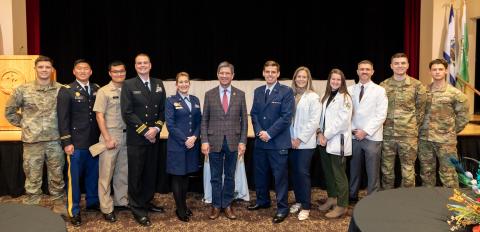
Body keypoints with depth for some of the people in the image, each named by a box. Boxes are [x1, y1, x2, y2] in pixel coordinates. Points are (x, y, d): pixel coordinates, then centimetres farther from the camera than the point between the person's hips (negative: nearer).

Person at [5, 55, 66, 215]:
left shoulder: (61, 89, -2)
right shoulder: (23, 90, -2)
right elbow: (9, 111, 8)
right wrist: (23, 124, 4)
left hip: (55, 141, 1)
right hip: (32, 141, -1)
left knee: (57, 176, 12)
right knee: (33, 178, 8)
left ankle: (59, 204, 29)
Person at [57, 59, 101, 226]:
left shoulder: (97, 89, 8)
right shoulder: (66, 91, -4)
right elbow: (63, 118, -8)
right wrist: (66, 142, -13)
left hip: (95, 141, 4)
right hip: (76, 142, -4)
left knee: (93, 174, 14)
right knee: (74, 176, 4)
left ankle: (92, 202, 32)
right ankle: (74, 211, 15)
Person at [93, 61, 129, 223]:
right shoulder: (103, 91, -4)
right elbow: (99, 116, -7)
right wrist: (108, 139, -12)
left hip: (127, 136, 4)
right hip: (110, 136, -4)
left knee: (123, 171, 13)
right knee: (106, 173, 2)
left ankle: (121, 201, 27)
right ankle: (106, 208, 11)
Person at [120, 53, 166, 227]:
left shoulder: (158, 84, 10)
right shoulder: (128, 85, -4)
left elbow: (163, 109, 9)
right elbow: (127, 113, -10)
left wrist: (156, 128, -7)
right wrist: (145, 131, -14)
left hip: (154, 137, 4)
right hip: (136, 138, -4)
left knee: (151, 173, 12)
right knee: (136, 174, 3)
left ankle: (147, 202, 28)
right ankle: (137, 209, 14)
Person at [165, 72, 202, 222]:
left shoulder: (195, 100, 10)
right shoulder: (171, 101, -4)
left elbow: (199, 122, 8)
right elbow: (170, 125, -10)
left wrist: (194, 137, -9)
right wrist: (184, 140, -16)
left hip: (192, 144, 5)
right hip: (177, 144, -4)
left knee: (186, 175, 13)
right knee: (177, 176, 3)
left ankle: (184, 204, 26)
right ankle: (180, 209, 14)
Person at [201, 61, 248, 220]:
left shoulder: (240, 94, 2)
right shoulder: (209, 94, 2)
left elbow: (244, 120, 3)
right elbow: (204, 120, 2)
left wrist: (242, 141, -4)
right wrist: (204, 141, -6)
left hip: (233, 141, 1)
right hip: (214, 141, 0)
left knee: (230, 176, 11)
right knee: (216, 176, 9)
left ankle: (227, 205, 24)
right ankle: (216, 206, 22)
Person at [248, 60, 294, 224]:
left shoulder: (286, 91, -6)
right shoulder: (258, 91, 11)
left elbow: (286, 117, -13)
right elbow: (254, 114, 10)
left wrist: (269, 133, -15)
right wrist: (259, 131, -7)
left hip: (278, 142, -5)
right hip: (260, 141, 6)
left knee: (280, 176, 2)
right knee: (260, 174, 16)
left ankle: (282, 208, 13)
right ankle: (262, 201, 34)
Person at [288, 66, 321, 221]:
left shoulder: (313, 97, -5)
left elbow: (314, 121, -10)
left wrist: (300, 138, -12)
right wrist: (290, 138, -1)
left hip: (305, 142, -4)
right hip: (292, 141, 4)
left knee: (303, 172, -5)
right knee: (295, 172, 10)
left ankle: (306, 206, 6)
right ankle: (298, 201, 25)